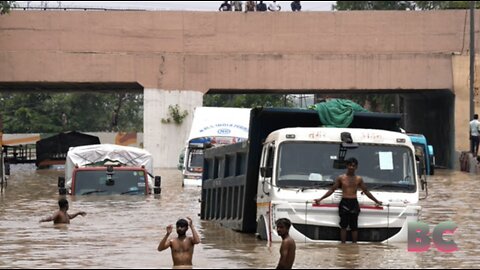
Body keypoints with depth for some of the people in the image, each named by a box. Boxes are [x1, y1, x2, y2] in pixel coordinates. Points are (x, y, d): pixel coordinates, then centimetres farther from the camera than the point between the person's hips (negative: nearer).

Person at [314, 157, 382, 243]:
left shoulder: (358, 179, 8)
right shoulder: (341, 178, 4)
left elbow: (366, 192, 17)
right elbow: (332, 190, 7)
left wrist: (376, 201, 19)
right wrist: (320, 199, 2)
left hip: (354, 203, 1)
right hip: (344, 203, -1)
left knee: (354, 227, 2)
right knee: (343, 226, -3)